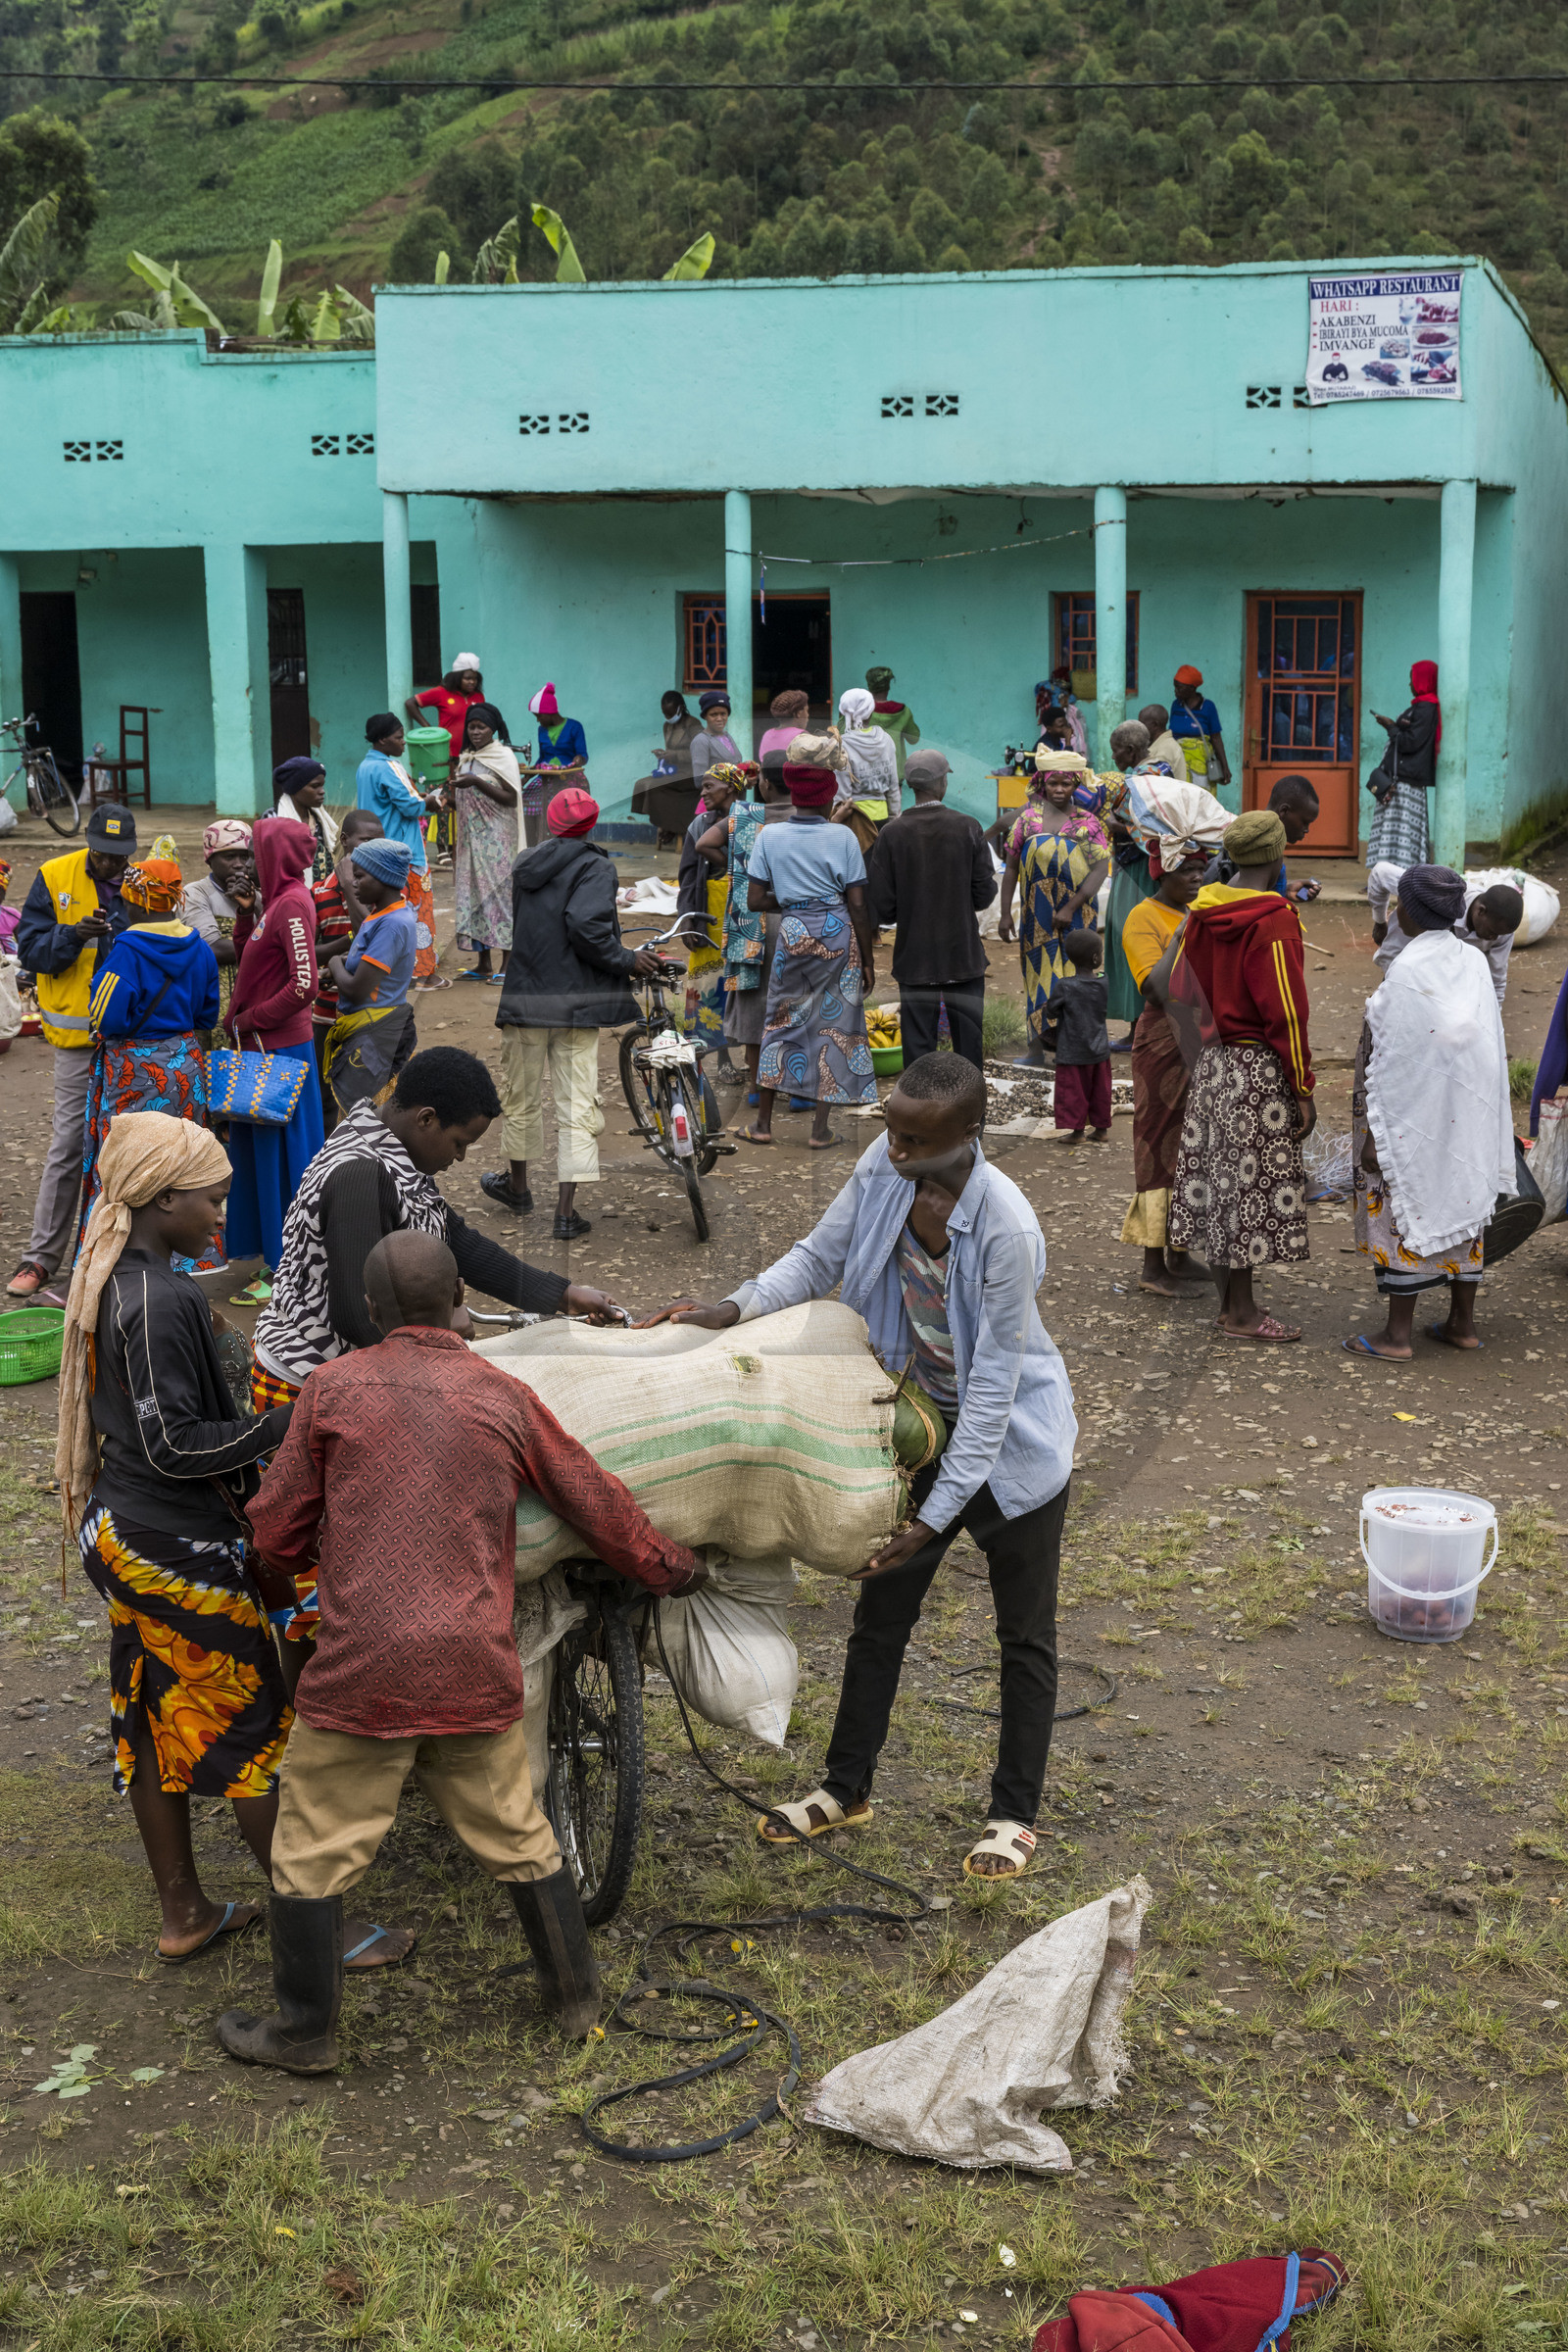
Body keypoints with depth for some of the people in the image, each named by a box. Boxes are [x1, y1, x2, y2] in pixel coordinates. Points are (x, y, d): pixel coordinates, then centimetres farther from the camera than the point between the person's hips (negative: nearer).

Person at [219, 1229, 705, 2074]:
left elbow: (277, 1533, 4)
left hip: (361, 1674, -3)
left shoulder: (333, 1388, -2)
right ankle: (576, 1996, 32)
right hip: (477, 1676, 3)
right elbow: (600, 1506, 11)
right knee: (517, 1839, 19)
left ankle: (306, 2030, 24)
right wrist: (673, 1569, 28)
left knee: (313, 1854, 13)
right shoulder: (505, 1397, 3)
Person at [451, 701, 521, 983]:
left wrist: (477, 782, -22)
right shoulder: (466, 757, 14)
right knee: (473, 893, 5)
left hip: (497, 840, -7)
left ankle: (507, 964, -4)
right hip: (472, 839, 7)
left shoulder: (503, 756, -7)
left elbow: (511, 799, -16)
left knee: (499, 893, -8)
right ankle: (483, 964, 10)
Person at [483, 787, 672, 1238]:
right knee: (578, 1106, 0)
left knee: (522, 1096, 21)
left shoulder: (526, 866, 11)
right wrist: (626, 960, -10)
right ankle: (565, 1213, -4)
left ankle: (517, 1184, 39)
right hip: (576, 1003, -5)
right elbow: (586, 925, -24)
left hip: (525, 998, 5)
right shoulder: (594, 866, -8)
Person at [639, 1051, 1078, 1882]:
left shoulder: (1007, 1230, -33)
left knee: (1024, 1634, 10)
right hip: (918, 1424, 6)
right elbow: (819, 1257, 0)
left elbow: (994, 1384, -29)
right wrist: (733, 1310, -18)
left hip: (1009, 1440, -6)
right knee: (880, 1613, 16)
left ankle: (1014, 1814, 26)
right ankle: (846, 1788, 33)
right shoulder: (884, 1166, -15)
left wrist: (935, 1515, -27)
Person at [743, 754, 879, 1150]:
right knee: (834, 1025, 7)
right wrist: (869, 961, 3)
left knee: (781, 1022, 14)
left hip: (793, 935, 1)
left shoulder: (770, 836, -1)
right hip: (838, 935, -1)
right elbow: (858, 905, -5)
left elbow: (755, 900, -2)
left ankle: (763, 1122, 17)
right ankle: (821, 1129, 8)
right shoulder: (842, 836, -5)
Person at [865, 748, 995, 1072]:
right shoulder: (968, 828, -7)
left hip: (914, 957, 0)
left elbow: (881, 904, -7)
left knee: (917, 1044, 5)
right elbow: (984, 895, -5)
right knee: (968, 1042, 9)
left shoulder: (892, 834, -8)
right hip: (963, 955, 0)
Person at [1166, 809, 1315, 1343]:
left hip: (1213, 1061, 8)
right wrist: (1303, 1090, -13)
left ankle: (1228, 1300, 24)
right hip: (1259, 1066, -8)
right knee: (1252, 1179, -1)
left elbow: (1180, 989, 12)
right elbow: (1286, 1012, -19)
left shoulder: (1203, 911, 5)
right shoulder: (1273, 922, -18)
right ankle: (1241, 1314, 4)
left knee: (1219, 1175, 13)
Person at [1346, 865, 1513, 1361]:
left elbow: (1395, 1058, -18)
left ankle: (1397, 1334, 4)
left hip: (1415, 1115, -7)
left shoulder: (1407, 971, -18)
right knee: (1462, 1208, 14)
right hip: (1468, 1115, 7)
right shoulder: (1475, 965, 2)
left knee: (1407, 1214, 0)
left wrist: (1374, 1132, -13)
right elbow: (1491, 1045, 6)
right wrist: (1483, 1119, 15)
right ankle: (1462, 1323, 21)